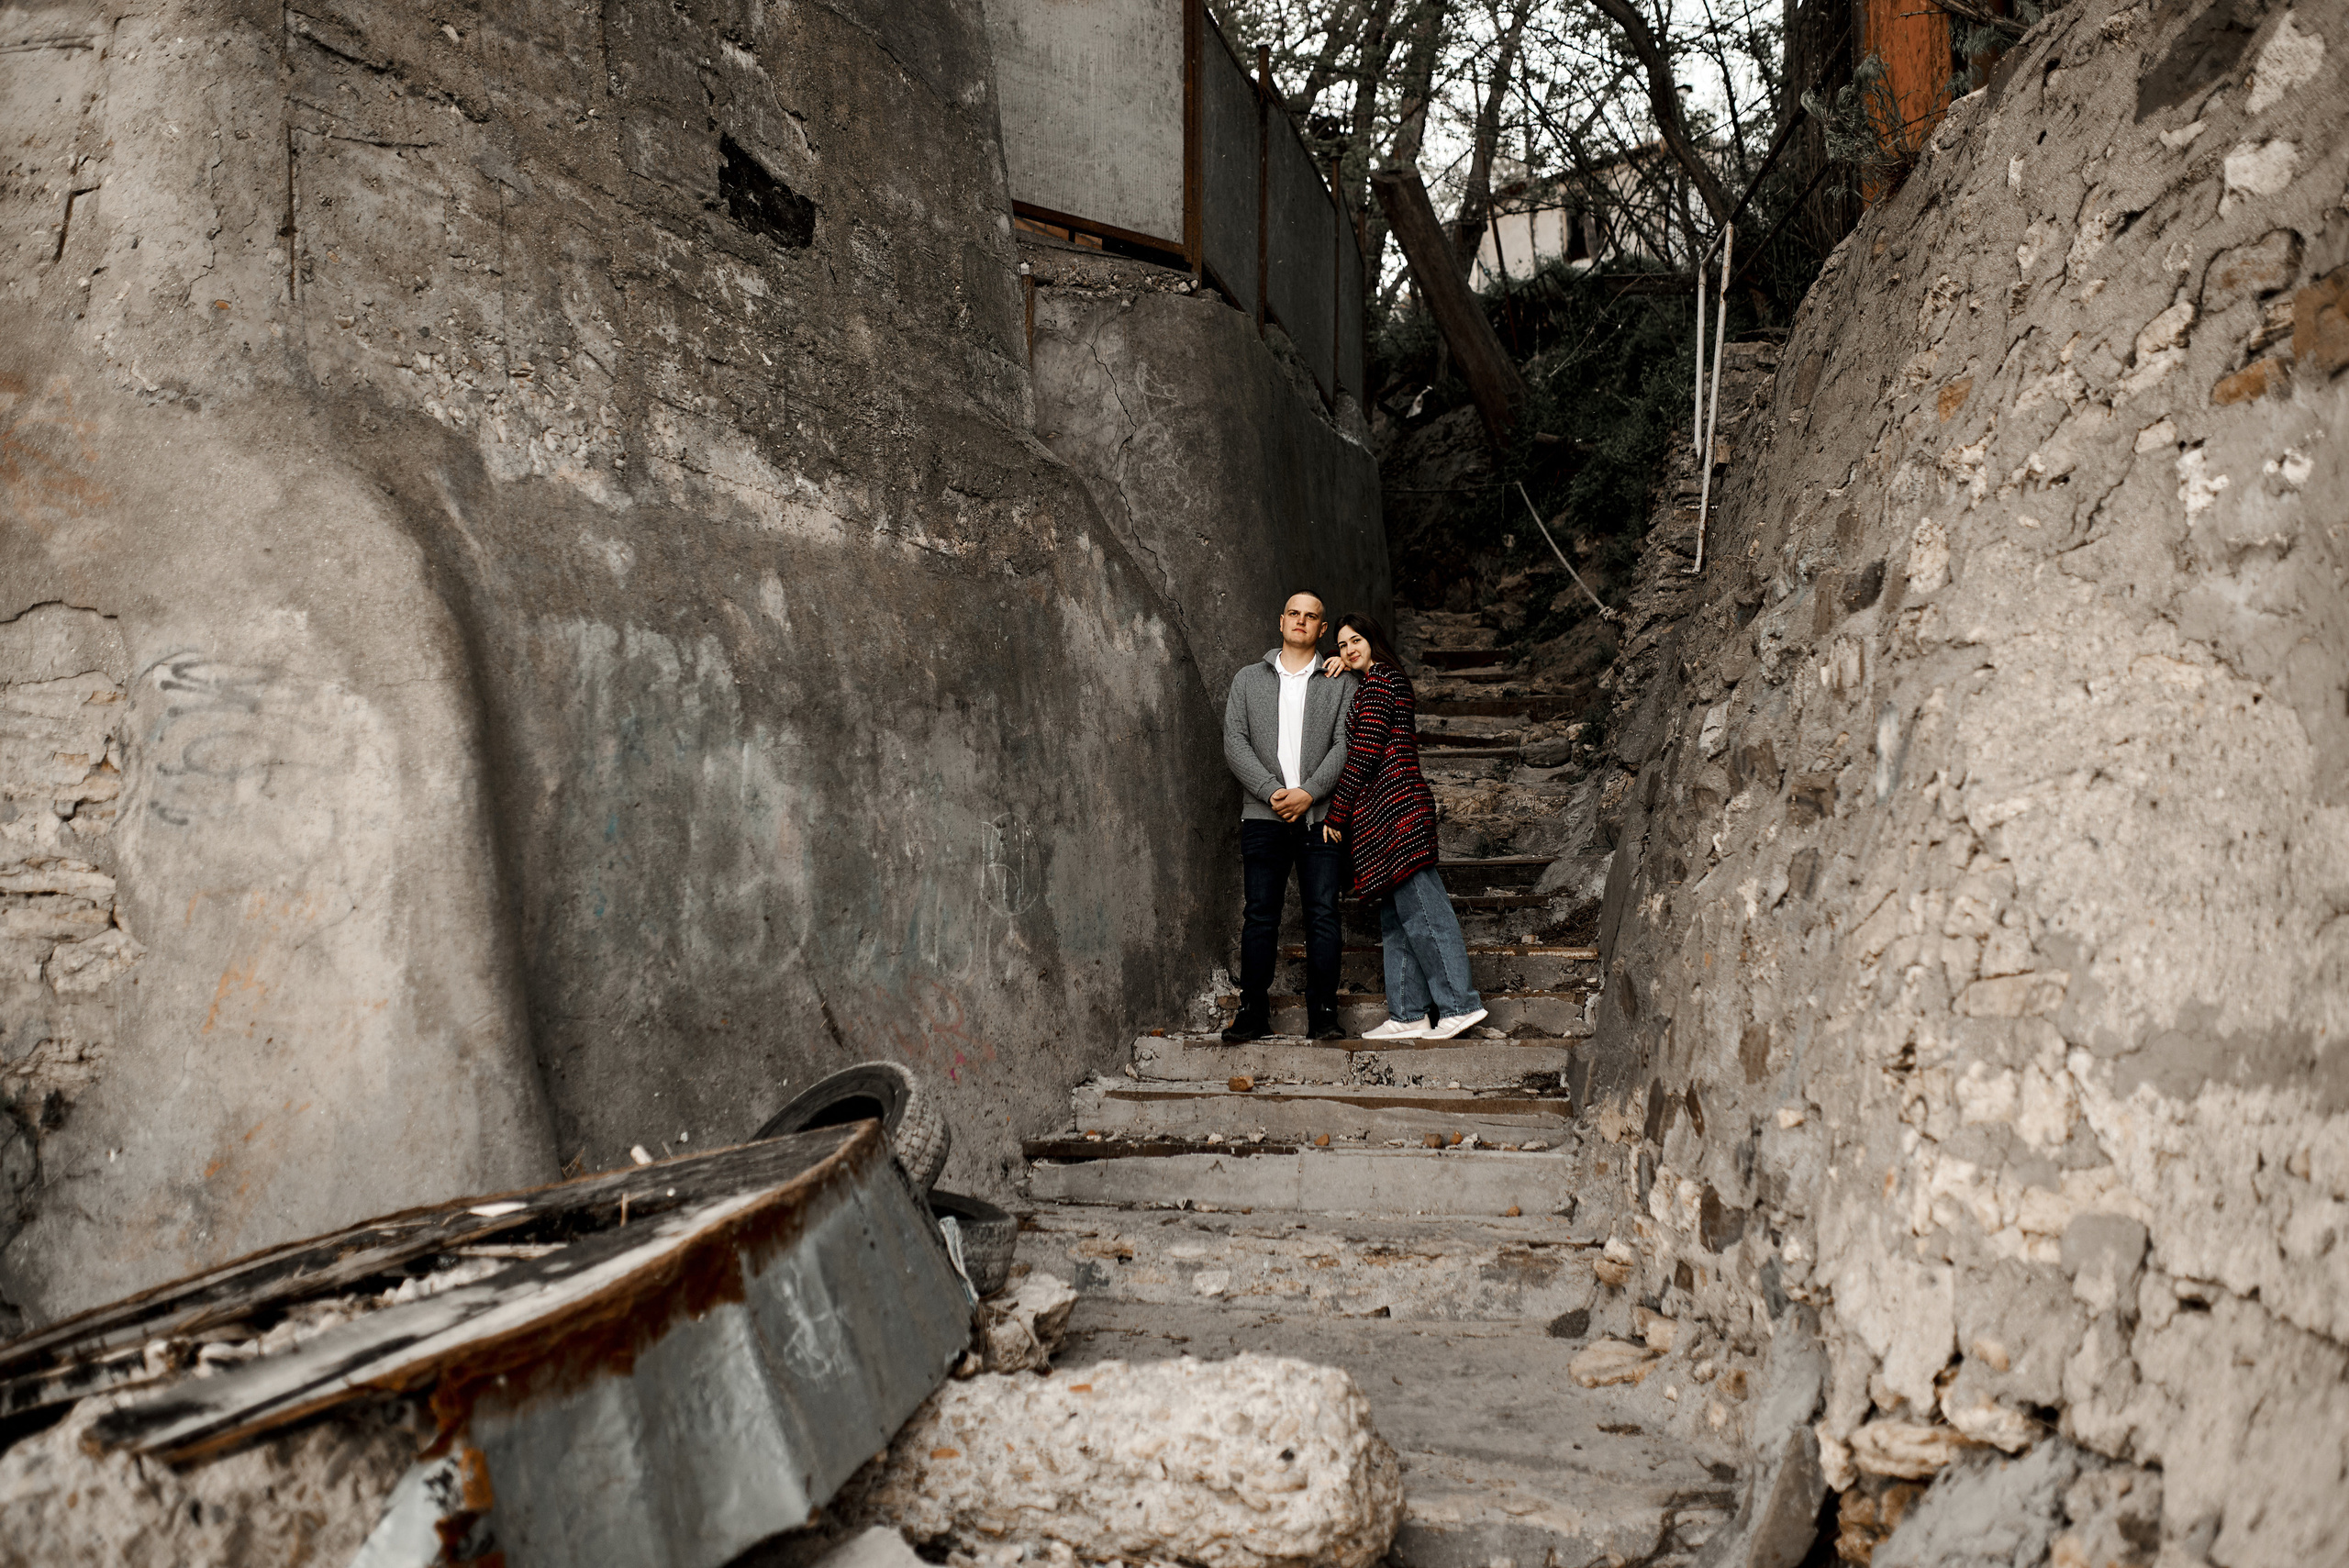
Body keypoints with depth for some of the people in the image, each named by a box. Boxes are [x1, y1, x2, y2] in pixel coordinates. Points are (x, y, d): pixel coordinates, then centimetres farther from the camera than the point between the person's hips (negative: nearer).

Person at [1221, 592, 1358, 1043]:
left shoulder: (1341, 683, 10)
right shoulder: (1248, 680, 13)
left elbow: (1346, 745, 0)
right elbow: (1235, 743, 3)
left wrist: (1308, 793, -14)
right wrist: (1272, 792, -11)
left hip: (1321, 815, 0)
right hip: (1263, 816, 1)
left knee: (1323, 913, -2)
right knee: (1260, 915, 0)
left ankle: (1323, 1013, 5)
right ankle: (1253, 1012, 7)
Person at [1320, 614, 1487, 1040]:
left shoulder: (1378, 681, -6)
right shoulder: (1392, 681, 24)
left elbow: (1364, 754, -12)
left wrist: (1337, 813, -9)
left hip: (1393, 807, -11)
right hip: (1398, 808, 11)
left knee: (1420, 911, -11)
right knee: (1396, 918, 8)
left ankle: (1461, 1005, -11)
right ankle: (1409, 1014, 8)